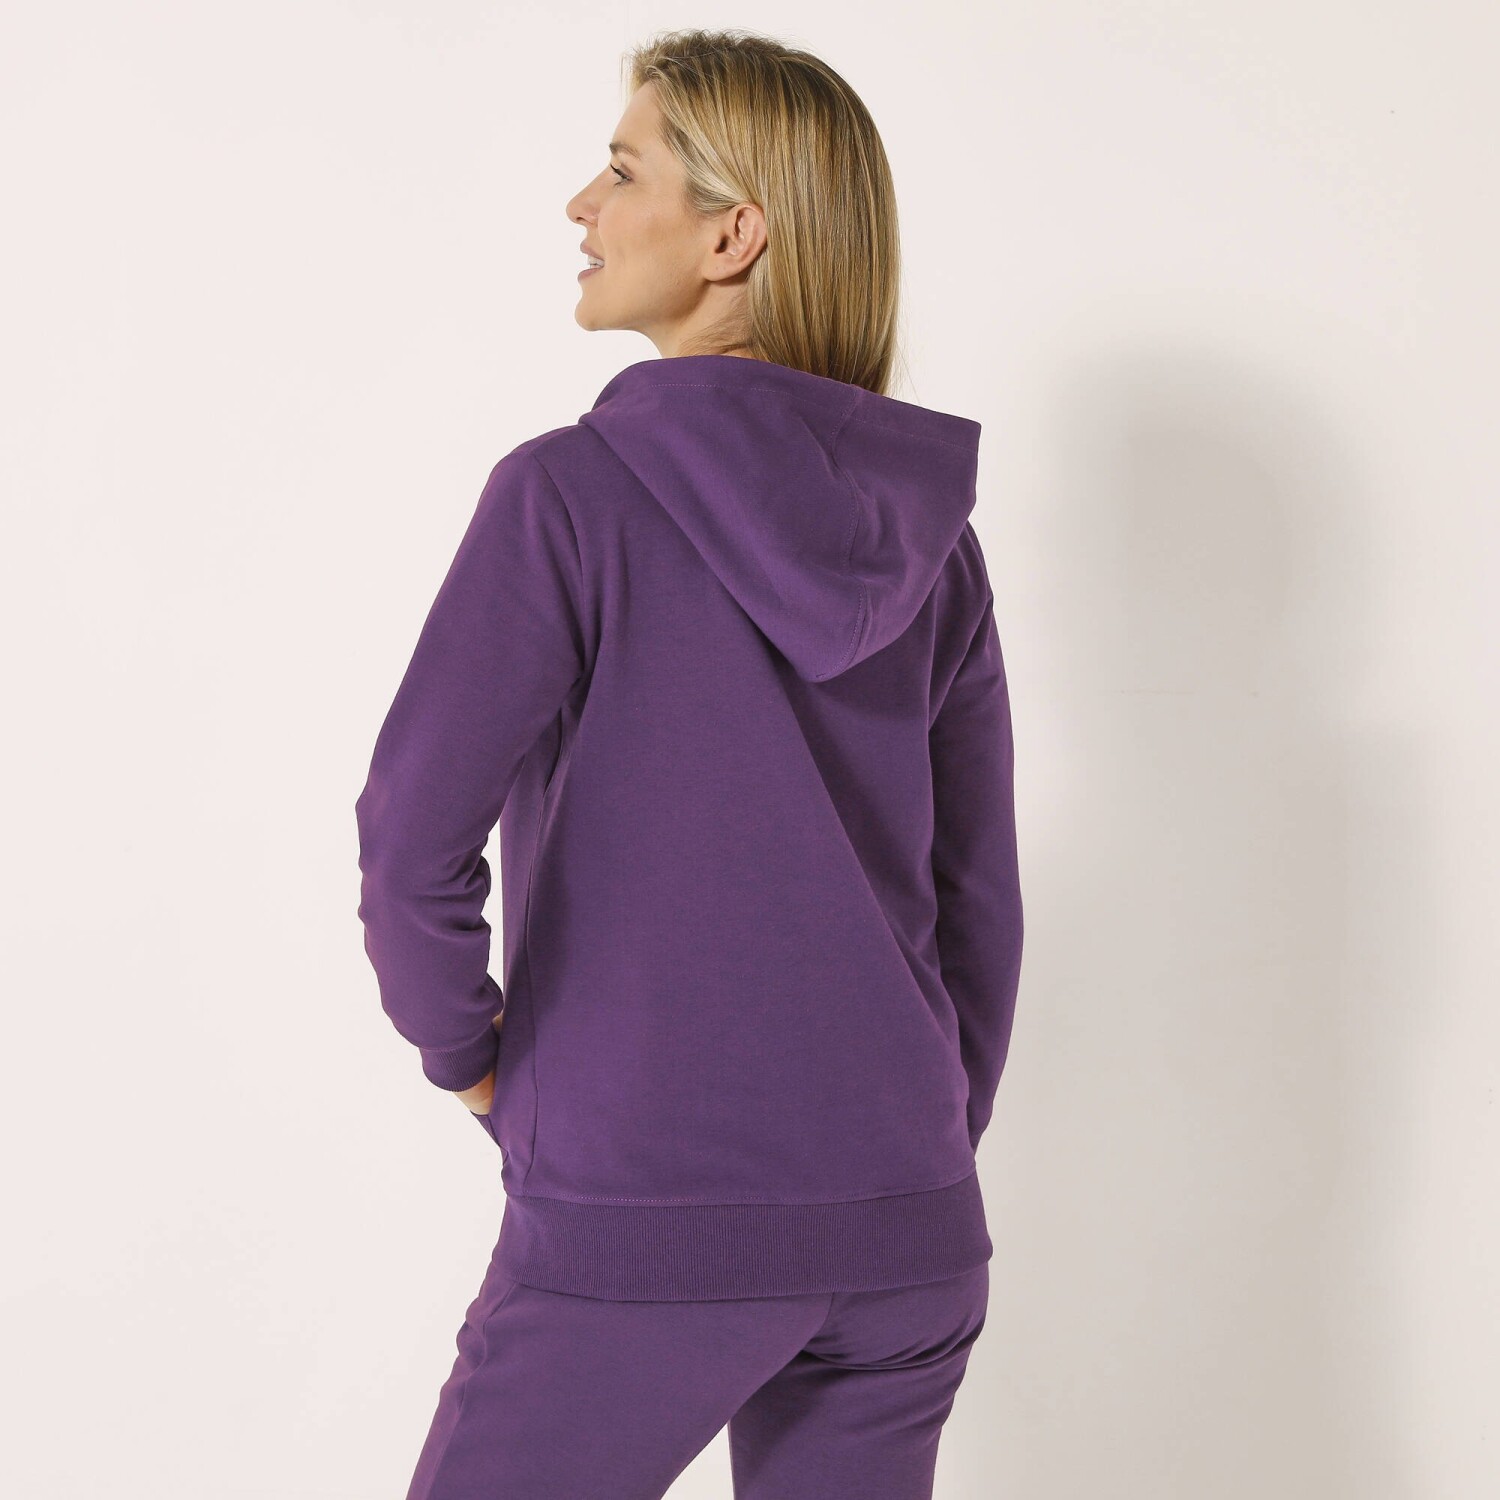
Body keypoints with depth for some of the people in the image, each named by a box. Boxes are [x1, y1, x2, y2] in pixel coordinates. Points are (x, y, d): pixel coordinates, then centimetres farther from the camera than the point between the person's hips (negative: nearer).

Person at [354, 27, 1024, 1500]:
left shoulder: (572, 491, -11)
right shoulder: (927, 529, 4)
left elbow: (413, 847, -18)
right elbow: (978, 905, 9)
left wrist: (468, 1052, 0)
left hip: (639, 1223, -5)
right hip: (903, 1232, 5)